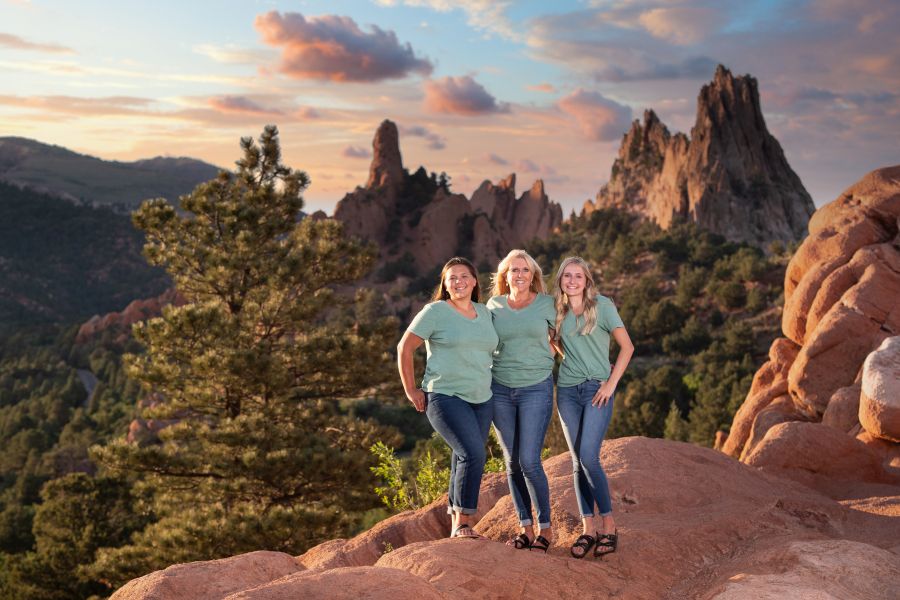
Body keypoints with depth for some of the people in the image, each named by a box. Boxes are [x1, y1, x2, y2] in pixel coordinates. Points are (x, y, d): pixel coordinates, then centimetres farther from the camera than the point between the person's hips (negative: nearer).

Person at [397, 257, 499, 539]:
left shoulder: (484, 312, 13)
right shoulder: (435, 311, -4)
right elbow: (404, 348, -2)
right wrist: (411, 390, -3)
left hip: (482, 400, 6)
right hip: (446, 397, -6)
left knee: (464, 461, 10)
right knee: (473, 454, -20)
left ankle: (457, 526, 22)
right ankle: (461, 525, -11)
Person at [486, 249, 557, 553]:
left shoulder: (546, 304, -1)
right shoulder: (494, 306, 4)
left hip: (536, 389, -3)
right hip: (500, 390, 3)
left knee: (529, 461, -9)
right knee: (512, 462, 6)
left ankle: (545, 527, 6)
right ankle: (525, 527, 16)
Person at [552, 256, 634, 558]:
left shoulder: (602, 306, -2)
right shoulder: (558, 312, 9)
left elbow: (627, 346, -2)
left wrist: (611, 384, -8)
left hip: (597, 389, -4)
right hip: (567, 391, 4)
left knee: (589, 457, -15)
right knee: (578, 462, 2)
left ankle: (608, 524, -2)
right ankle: (589, 527, 9)